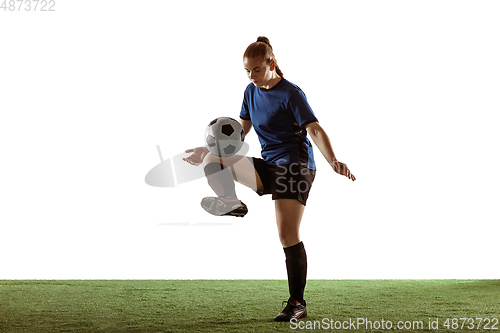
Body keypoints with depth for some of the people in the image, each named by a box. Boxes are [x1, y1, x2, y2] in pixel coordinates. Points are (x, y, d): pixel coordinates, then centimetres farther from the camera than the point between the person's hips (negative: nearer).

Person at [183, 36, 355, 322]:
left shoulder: (291, 93, -12)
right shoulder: (252, 92, 10)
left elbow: (315, 129, -19)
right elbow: (240, 131, 20)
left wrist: (333, 161, -33)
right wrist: (210, 149, 13)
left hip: (296, 167, -7)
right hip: (268, 167, 7)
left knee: (288, 234, -13)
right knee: (214, 159, -10)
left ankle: (297, 304, -6)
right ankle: (230, 202, -36)